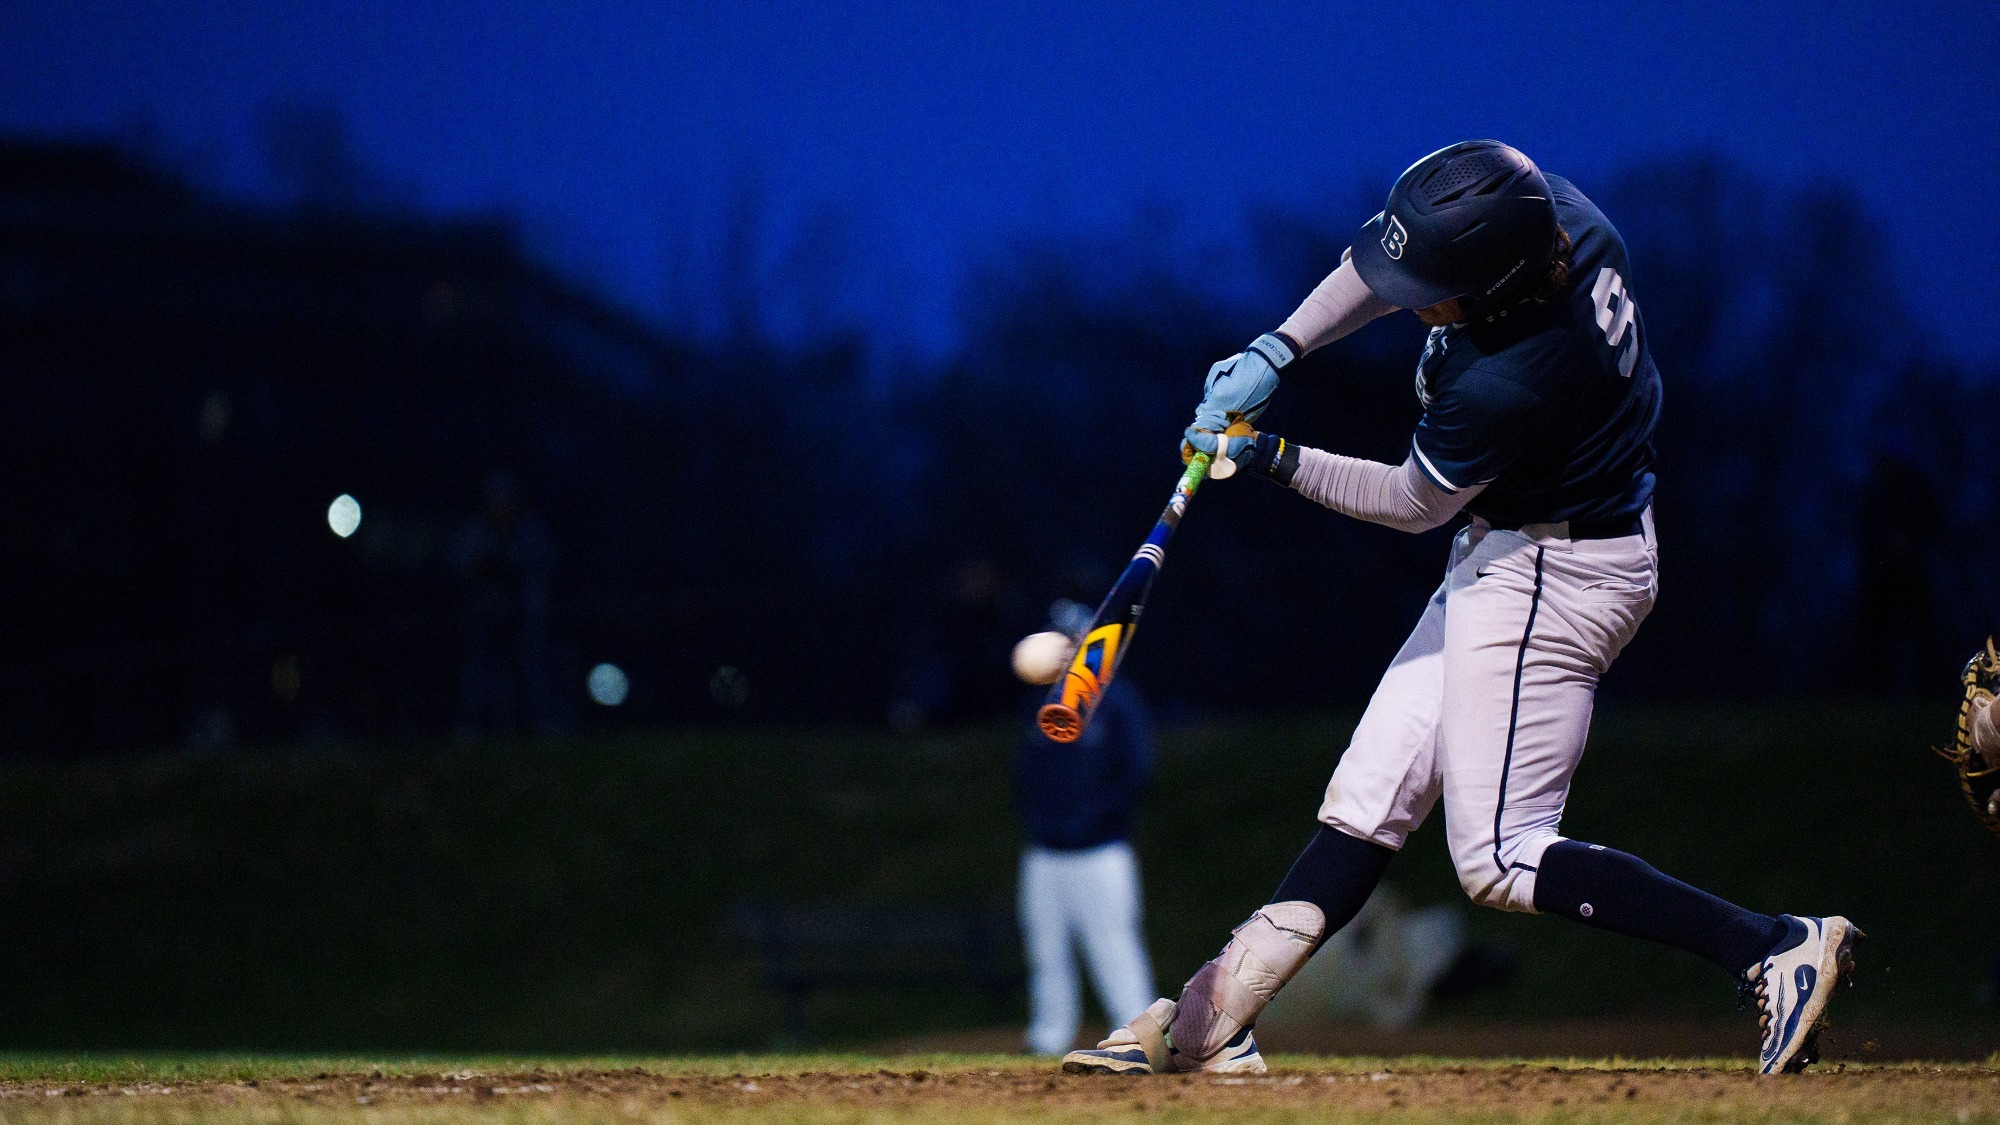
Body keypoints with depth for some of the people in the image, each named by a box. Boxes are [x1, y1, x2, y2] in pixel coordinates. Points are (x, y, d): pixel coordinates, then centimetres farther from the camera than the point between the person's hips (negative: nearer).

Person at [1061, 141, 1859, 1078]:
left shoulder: (1503, 385, -34)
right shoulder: (1547, 206, -13)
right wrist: (1278, 349, -4)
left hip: (1554, 575, -10)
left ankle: (1774, 947, -9)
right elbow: (1377, 266, 6)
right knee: (1373, 790, 8)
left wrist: (1276, 462, -10)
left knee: (1499, 860, -6)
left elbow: (1414, 503, -15)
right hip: (1513, 552, 10)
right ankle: (1208, 1023, 9)